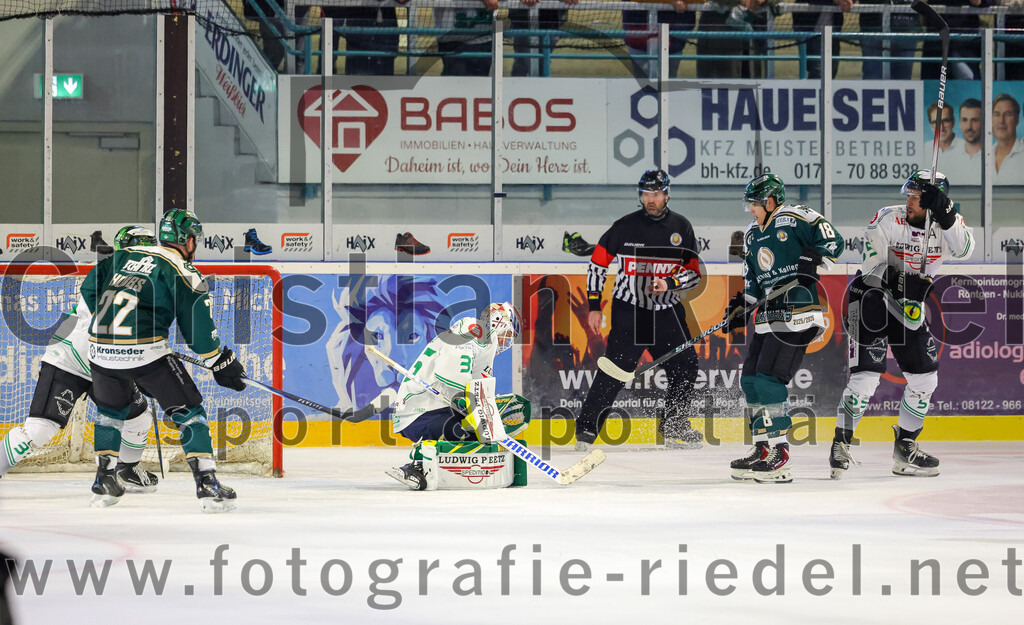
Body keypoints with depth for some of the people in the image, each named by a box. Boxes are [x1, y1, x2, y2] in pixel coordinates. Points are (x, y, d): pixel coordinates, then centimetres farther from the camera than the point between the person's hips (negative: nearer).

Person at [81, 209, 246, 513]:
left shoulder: (123, 256, 18)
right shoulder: (182, 272, 1)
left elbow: (89, 289, 21)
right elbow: (197, 328, -2)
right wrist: (222, 364, 9)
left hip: (101, 350, 5)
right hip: (146, 351, -5)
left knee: (111, 411, 29)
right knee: (189, 411, 5)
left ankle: (103, 484, 29)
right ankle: (207, 485, -4)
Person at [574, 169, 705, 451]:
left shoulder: (681, 227, 4)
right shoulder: (625, 227, -4)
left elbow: (694, 273, 4)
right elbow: (597, 264, 2)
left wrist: (669, 283, -16)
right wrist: (594, 306, -2)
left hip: (667, 311, 4)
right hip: (629, 309, -4)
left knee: (684, 366, 5)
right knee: (615, 368, -14)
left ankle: (674, 428, 23)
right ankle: (586, 428, -10)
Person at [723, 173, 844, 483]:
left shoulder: (795, 218, -6)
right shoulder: (751, 235, 20)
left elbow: (833, 242, -11)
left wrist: (814, 260, -25)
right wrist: (740, 309, 14)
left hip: (797, 313, -9)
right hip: (768, 316, 9)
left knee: (768, 380, -16)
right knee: (750, 380, 8)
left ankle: (779, 456, -14)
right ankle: (763, 449, 18)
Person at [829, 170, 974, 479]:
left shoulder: (946, 224, -5)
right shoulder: (888, 219, -16)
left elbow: (963, 248, -26)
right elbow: (873, 269, -19)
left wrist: (944, 213, -37)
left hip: (909, 308, 5)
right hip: (871, 300, -5)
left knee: (924, 378, 5)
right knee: (867, 374, -16)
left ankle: (905, 447, 20)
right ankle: (841, 444, -8)